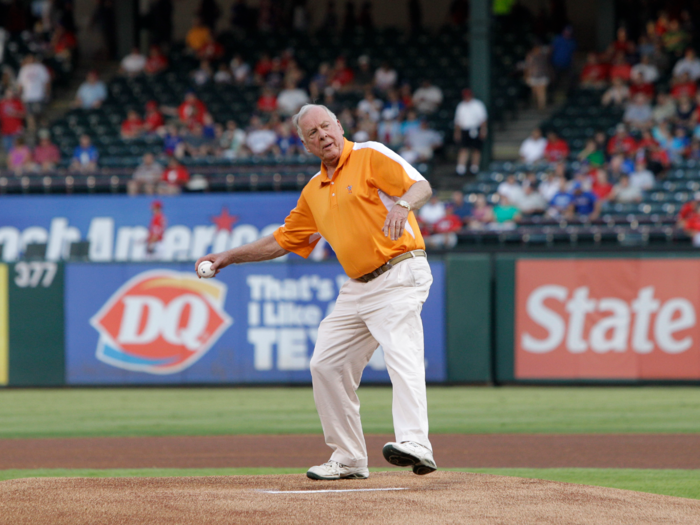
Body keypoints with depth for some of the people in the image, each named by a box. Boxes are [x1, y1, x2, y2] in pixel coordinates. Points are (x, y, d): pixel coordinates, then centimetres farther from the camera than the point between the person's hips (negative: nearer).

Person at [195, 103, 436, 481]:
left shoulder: (371, 157, -4)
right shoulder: (314, 191, 18)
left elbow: (422, 187, -18)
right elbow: (282, 241, 26)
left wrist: (402, 204, -40)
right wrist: (228, 257, 22)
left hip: (399, 274, -9)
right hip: (357, 287, 9)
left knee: (401, 353, -26)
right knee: (326, 365, 7)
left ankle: (415, 443, -43)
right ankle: (349, 459, 15)